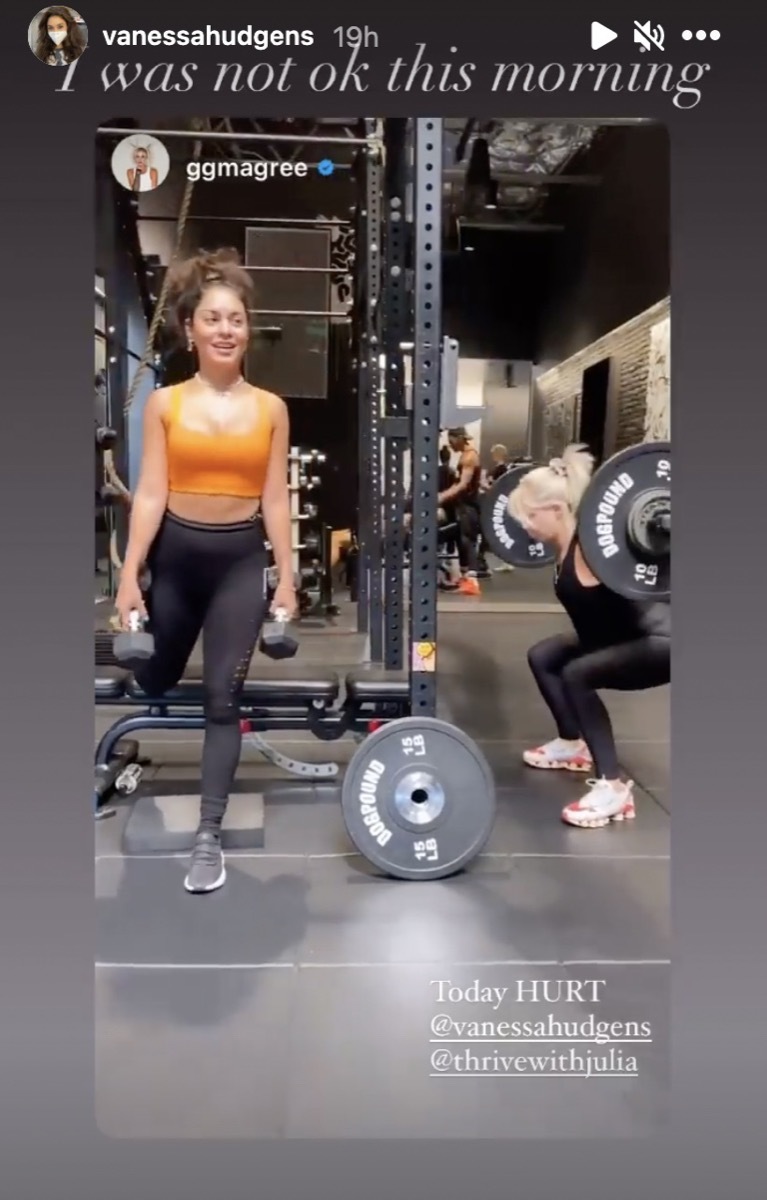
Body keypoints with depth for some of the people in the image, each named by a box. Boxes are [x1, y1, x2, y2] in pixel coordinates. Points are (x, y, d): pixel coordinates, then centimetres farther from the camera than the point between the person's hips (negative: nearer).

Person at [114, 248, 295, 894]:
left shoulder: (270, 408, 0)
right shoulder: (164, 403, -2)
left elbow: (276, 499, 1)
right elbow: (150, 493, -5)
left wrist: (287, 578, -1)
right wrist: (129, 576, -10)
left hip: (241, 558, -1)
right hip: (175, 553, 1)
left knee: (222, 696, -4)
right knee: (154, 679, 18)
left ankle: (209, 837, 4)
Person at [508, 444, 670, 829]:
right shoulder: (566, 543, -1)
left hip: (659, 642, -10)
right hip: (618, 638, 10)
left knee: (577, 675, -28)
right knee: (543, 657, 13)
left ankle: (613, 790, -20)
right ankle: (573, 746, 27)